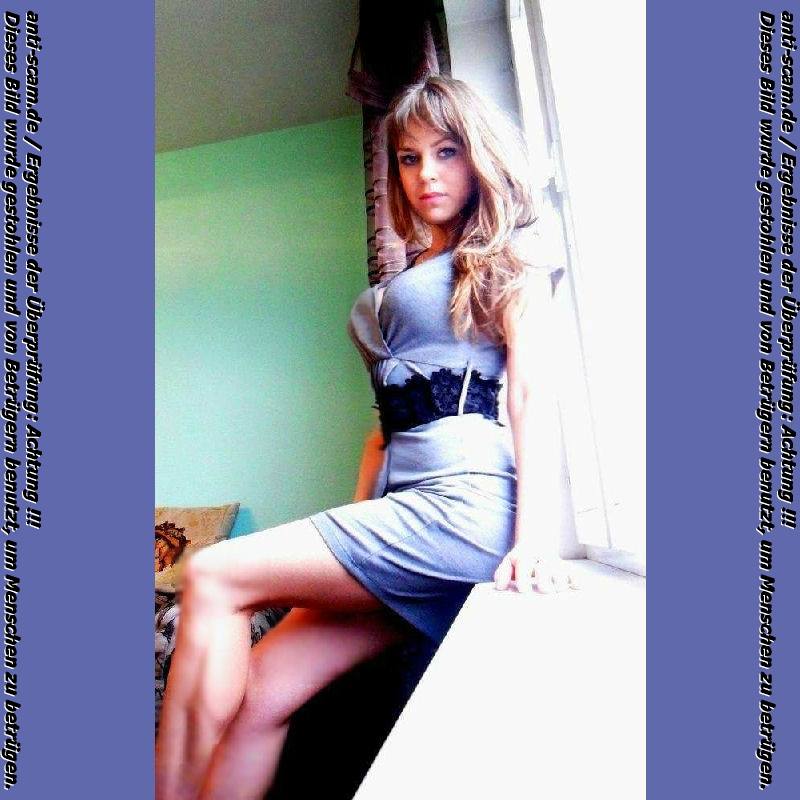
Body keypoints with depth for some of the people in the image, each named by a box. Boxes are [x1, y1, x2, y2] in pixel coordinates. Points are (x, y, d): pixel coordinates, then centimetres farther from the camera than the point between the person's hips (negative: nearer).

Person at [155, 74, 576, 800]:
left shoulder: (507, 261, 9)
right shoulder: (397, 289, 26)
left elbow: (533, 399, -5)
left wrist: (536, 538, -17)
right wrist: (354, 529, 16)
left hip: (461, 499, -6)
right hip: (400, 512, 6)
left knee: (212, 577, -12)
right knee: (260, 695, -5)